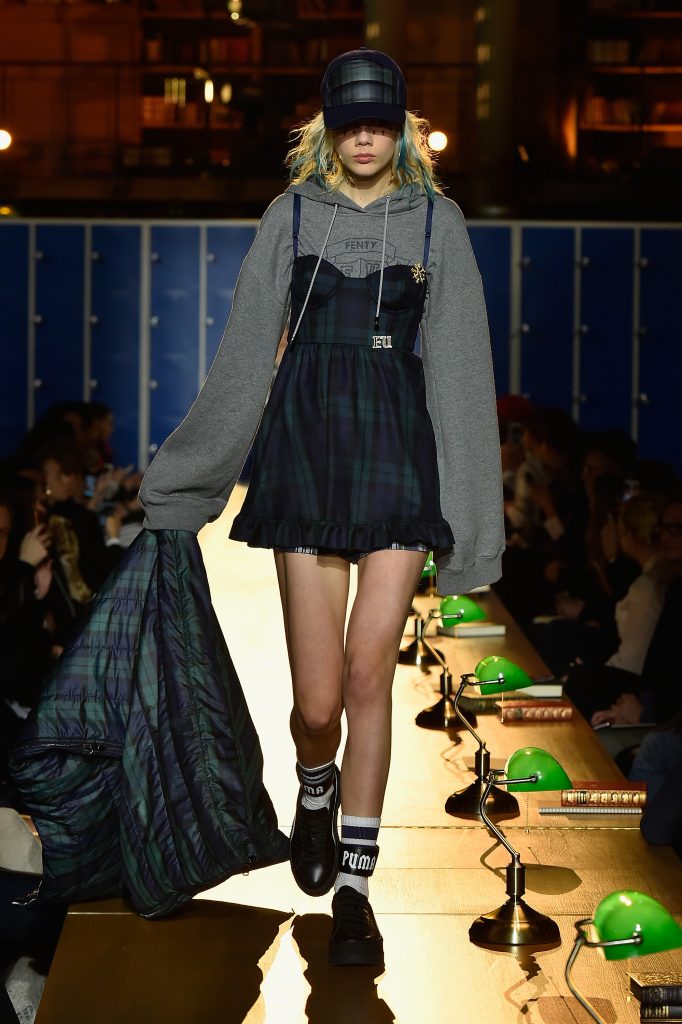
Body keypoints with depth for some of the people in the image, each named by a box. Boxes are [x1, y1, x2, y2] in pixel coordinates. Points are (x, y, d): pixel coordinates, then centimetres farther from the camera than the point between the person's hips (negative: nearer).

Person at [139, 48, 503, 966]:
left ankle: (353, 887, 8)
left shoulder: (435, 220, 5)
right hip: (307, 443, 0)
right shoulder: (292, 215, 6)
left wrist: (472, 517, 2)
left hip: (399, 449, 0)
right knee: (318, 694, -1)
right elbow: (245, 355, 9)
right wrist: (182, 479, 10)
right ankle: (315, 794, 35)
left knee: (369, 674, -5)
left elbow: (460, 366, 4)